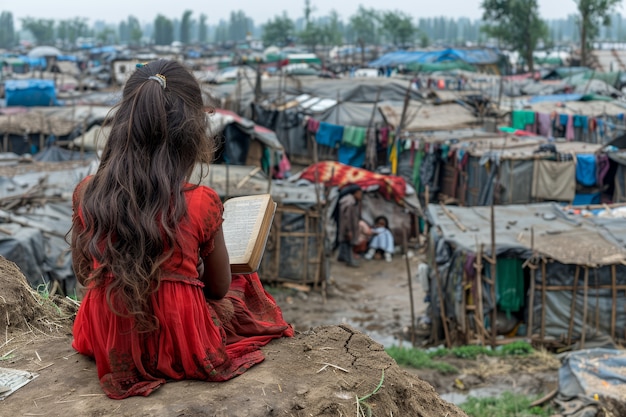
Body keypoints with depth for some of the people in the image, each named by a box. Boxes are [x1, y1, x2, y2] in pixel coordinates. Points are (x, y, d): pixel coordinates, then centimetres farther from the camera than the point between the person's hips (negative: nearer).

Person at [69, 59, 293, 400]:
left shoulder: (86, 194, -16)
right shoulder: (201, 204, -24)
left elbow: (83, 274, 0)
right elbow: (218, 287, -8)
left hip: (107, 345, 5)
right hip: (182, 348, -5)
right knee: (245, 288, 27)